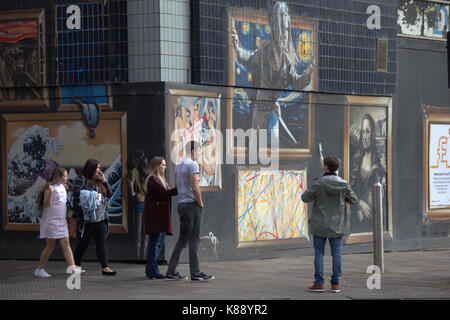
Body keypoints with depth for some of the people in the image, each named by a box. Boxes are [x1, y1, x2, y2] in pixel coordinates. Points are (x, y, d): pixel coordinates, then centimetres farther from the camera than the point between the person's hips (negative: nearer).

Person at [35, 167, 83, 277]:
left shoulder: (63, 187, 11)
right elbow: (47, 204, -18)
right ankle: (40, 269, 9)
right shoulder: (50, 187, -13)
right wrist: (50, 192, -32)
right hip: (51, 220, -8)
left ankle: (71, 267, -1)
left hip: (61, 220, 8)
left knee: (66, 243, 2)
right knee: (50, 245, -2)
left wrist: (67, 190, 14)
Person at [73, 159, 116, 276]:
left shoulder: (99, 182, 15)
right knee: (83, 243, 6)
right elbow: (76, 192, -20)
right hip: (87, 218, -5)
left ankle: (105, 267, -8)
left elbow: (109, 193, 15)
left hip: (101, 218, 5)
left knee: (102, 243, -2)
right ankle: (76, 265, 22)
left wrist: (104, 180, 5)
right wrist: (91, 196, -23)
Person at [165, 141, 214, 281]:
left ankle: (171, 272, 8)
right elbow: (195, 188, -21)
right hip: (192, 205, -9)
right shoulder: (192, 165, -11)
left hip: (181, 206, 9)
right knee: (194, 240, -6)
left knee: (182, 240, 11)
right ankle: (195, 273, -5)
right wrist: (201, 204, -10)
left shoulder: (178, 167, 17)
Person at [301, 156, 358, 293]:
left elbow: (305, 198, -6)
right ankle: (335, 284, 7)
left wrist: (308, 191, 14)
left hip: (320, 224, -2)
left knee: (319, 253, 5)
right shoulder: (344, 184, -5)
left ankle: (319, 283, 4)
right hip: (337, 224, 2)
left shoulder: (318, 184, -14)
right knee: (336, 253, 7)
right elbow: (353, 199, 6)